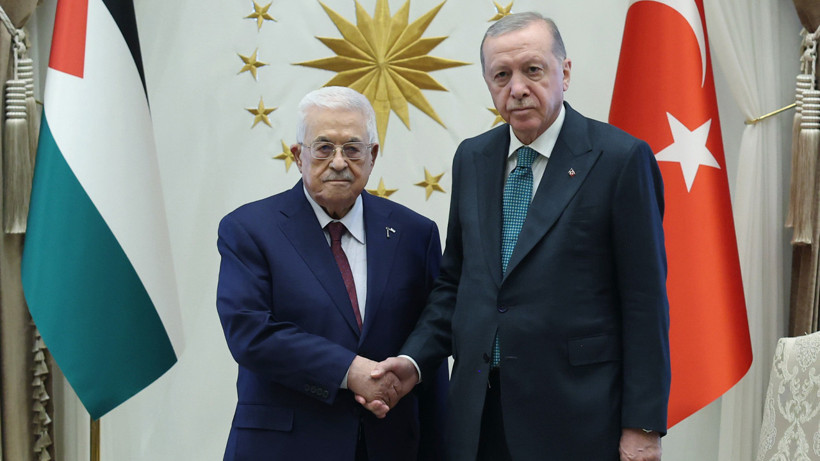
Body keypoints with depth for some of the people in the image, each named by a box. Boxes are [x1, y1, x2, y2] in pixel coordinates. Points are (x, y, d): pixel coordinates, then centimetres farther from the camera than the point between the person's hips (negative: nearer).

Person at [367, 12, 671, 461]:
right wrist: (415, 359, -1)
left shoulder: (621, 158, -8)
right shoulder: (471, 159, 9)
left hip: (575, 417, -4)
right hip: (479, 416, 5)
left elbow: (645, 301, -9)